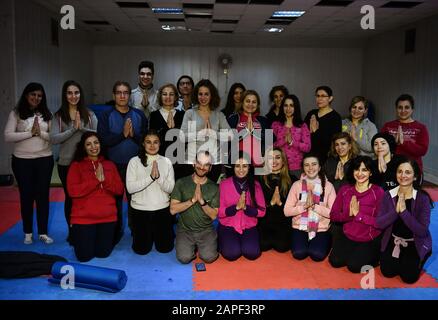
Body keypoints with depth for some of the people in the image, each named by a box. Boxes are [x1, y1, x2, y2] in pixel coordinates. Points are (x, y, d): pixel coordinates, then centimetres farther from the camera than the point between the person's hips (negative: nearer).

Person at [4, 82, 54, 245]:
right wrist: (30, 133, -16)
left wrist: (41, 133, -18)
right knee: (26, 196, 8)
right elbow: (8, 136, -11)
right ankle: (28, 232, 22)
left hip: (44, 160, 1)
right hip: (22, 161, -1)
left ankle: (43, 232, 17)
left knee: (42, 196, 6)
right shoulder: (16, 113, -1)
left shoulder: (47, 114, 4)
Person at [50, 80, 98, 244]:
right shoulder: (59, 115, 1)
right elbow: (53, 139, -10)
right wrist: (73, 129, -17)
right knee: (70, 197, 11)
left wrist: (82, 128, -18)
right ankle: (71, 231, 25)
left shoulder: (89, 114, 3)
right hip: (66, 163, 0)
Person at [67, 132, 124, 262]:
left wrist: (105, 179, -15)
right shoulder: (76, 165, -1)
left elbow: (119, 189, 2)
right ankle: (76, 237, 34)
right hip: (83, 218, -2)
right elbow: (72, 191, -13)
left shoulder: (110, 165, 9)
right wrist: (96, 179, -15)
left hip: (107, 217, 3)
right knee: (84, 256, 4)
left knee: (103, 253, 7)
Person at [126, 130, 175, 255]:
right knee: (141, 249, 9)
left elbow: (171, 188, -5)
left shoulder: (166, 161, 0)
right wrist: (151, 177, -22)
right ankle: (149, 235, 41)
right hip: (140, 210, -1)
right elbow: (130, 188, -15)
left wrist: (159, 177, -22)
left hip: (162, 209, 1)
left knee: (165, 248, 11)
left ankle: (155, 234, 42)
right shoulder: (134, 161, -6)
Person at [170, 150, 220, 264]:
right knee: (184, 258, -20)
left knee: (209, 257, -19)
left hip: (206, 230, 0)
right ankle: (191, 246, 15)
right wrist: (193, 200, -21)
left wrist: (202, 201, -22)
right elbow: (173, 209, -11)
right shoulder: (181, 183, -5)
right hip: (185, 229, 0)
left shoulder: (214, 187, -3)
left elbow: (214, 215, -6)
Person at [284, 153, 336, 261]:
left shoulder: (328, 185, -1)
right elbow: (287, 211, -4)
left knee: (317, 255, -21)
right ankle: (301, 242, 11)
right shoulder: (297, 185, 1)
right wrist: (304, 206, -18)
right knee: (298, 254, -22)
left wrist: (314, 206, -20)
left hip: (321, 229, 0)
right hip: (300, 227, 1)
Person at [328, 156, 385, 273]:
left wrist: (358, 214, -24)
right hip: (347, 237, 4)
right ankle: (351, 253, 19)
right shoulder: (345, 190, 1)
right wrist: (348, 214, -20)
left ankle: (373, 257, 13)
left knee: (354, 266, -16)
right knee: (335, 261, -11)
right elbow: (333, 215, -2)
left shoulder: (378, 192, -12)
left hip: (370, 241, -4)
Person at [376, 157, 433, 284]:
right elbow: (379, 223, -13)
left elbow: (422, 231, -23)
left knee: (409, 276, -10)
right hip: (393, 240, 3)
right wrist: (396, 210, -27)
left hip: (416, 242, -2)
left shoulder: (422, 198, -17)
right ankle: (400, 257, 21)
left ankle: (418, 259, 20)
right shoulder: (389, 195, -8)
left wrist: (404, 211, -33)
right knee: (387, 272, -8)